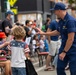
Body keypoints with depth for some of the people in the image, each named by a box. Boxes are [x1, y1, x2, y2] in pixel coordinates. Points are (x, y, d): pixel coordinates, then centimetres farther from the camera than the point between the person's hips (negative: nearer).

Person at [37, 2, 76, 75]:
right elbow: (57, 32, 24)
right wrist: (43, 33, 26)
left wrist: (64, 52, -18)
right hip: (64, 47, 9)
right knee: (60, 68, 12)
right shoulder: (61, 21, 6)